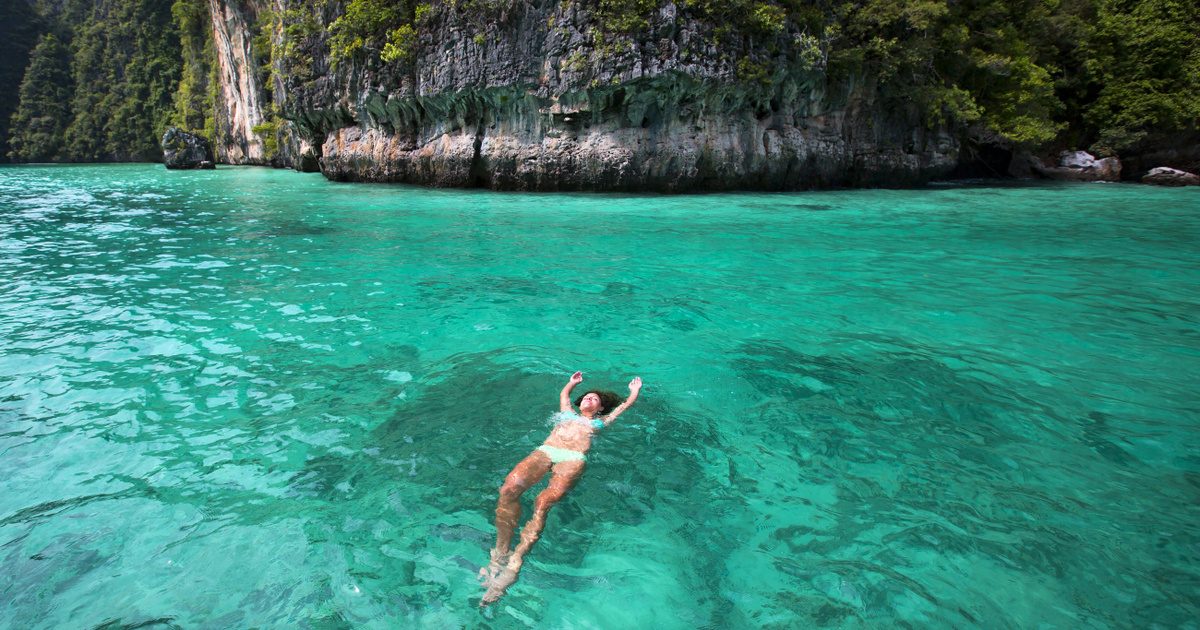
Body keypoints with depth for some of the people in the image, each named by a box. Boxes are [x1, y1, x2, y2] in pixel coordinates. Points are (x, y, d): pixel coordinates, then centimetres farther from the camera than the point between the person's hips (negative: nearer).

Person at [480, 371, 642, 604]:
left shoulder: (601, 421, 32)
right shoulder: (569, 412, 38)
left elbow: (626, 404, 44)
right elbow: (563, 393, 58)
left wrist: (634, 390, 61)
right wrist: (573, 382, 74)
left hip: (573, 458, -3)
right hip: (545, 451, 3)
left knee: (544, 501, -33)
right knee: (508, 489, -29)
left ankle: (514, 564, -38)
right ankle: (500, 554, -27)